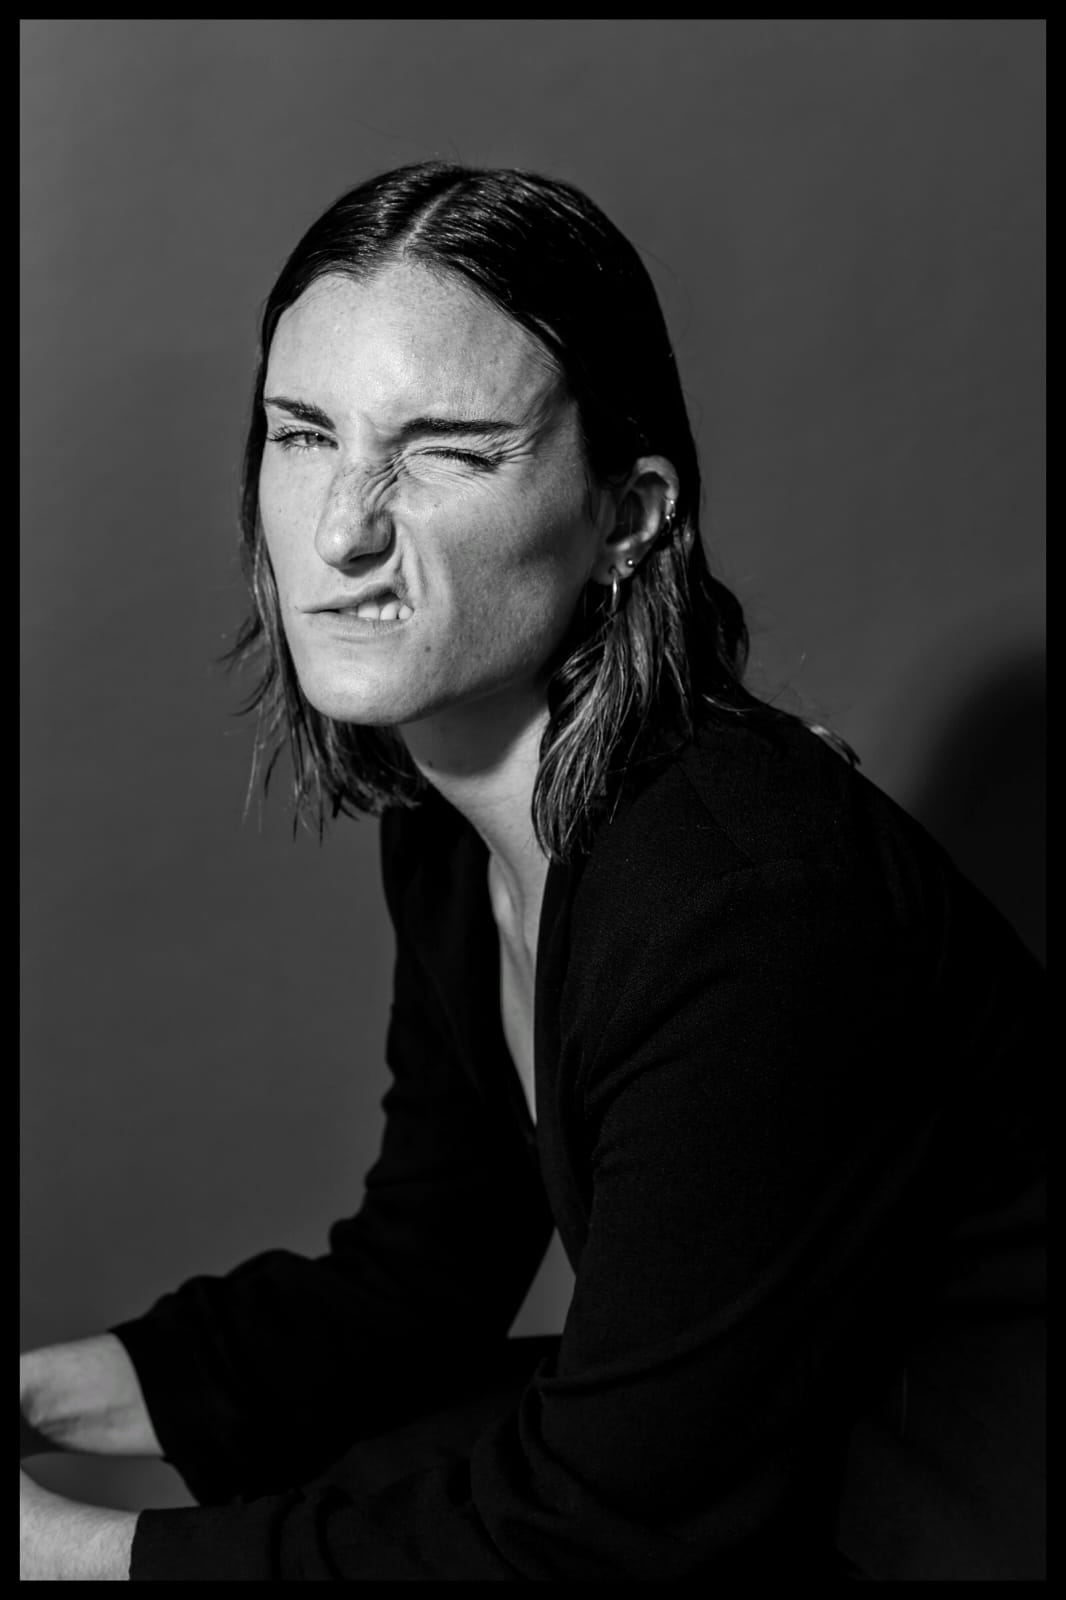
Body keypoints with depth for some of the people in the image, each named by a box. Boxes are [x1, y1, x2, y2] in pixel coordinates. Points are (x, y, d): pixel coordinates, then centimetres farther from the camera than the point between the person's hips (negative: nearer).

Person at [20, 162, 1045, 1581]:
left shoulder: (753, 903, -30)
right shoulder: (442, 826, -4)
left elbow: (608, 1522, -24)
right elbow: (411, 1285, 4)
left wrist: (86, 1551, -19)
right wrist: (41, 1391, -6)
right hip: (755, 1463, 7)